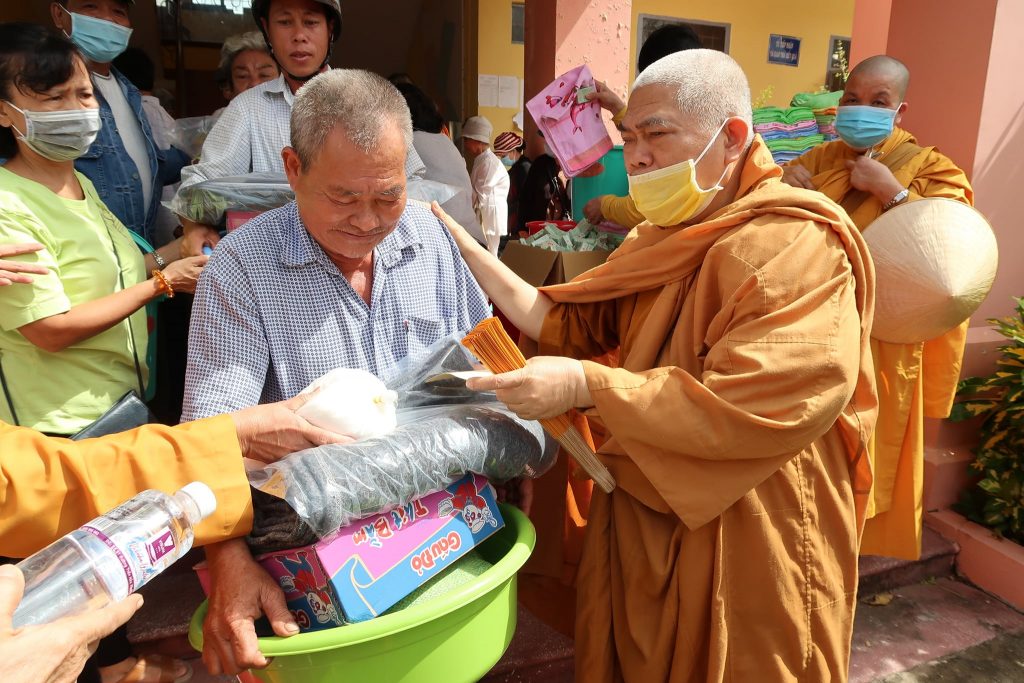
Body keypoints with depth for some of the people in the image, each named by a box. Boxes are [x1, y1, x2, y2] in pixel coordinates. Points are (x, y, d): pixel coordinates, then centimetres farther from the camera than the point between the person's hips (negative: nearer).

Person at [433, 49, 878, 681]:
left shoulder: (797, 248, -20)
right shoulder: (663, 239, 9)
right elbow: (570, 325, 6)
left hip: (747, 548, -7)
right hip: (644, 523, 7)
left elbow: (757, 408, -31)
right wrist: (465, 250, -3)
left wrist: (584, 387, -30)